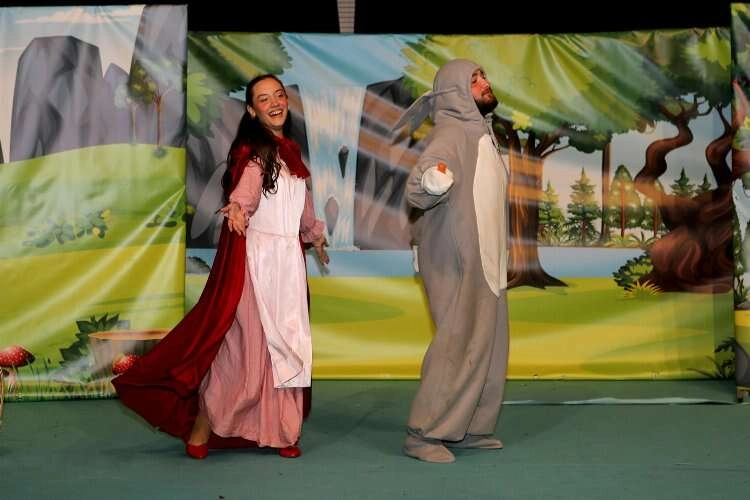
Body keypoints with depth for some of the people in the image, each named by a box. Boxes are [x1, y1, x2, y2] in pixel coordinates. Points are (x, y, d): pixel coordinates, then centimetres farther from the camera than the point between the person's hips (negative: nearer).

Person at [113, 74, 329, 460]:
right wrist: (237, 208, -48)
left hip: (289, 260, 7)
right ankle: (200, 431, 4)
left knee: (286, 347, 7)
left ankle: (279, 432, 16)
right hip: (255, 256, -7)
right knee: (242, 345, -7)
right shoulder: (252, 150, -7)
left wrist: (315, 236, 42)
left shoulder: (291, 152, 16)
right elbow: (246, 186, -27)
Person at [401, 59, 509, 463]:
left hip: (485, 261, 10)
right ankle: (423, 434, -4)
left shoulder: (480, 131, 14)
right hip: (456, 261, -10)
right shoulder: (450, 133, -15)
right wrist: (430, 181, -51)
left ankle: (471, 428, 20)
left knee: (488, 342, 11)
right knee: (459, 342, -11)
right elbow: (416, 191, -29)